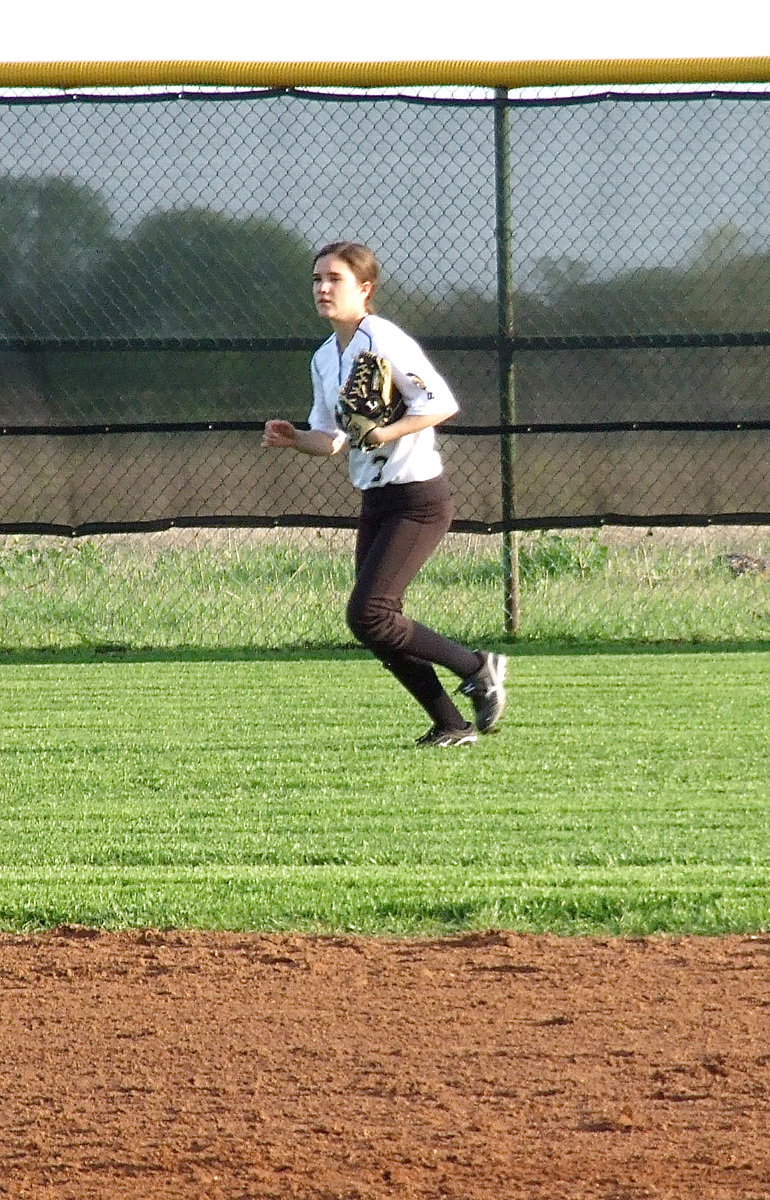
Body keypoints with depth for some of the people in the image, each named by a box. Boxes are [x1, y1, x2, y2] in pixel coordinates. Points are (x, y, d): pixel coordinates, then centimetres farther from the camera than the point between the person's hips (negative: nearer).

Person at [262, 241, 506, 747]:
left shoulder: (385, 342, -14)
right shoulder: (325, 358, 12)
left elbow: (443, 404, -20)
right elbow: (333, 438, 16)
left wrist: (385, 434, -27)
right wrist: (293, 438, -2)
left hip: (419, 499, -9)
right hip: (376, 501, 9)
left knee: (368, 615, -16)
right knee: (379, 626, 5)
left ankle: (478, 668, 0)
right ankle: (452, 725, 14)